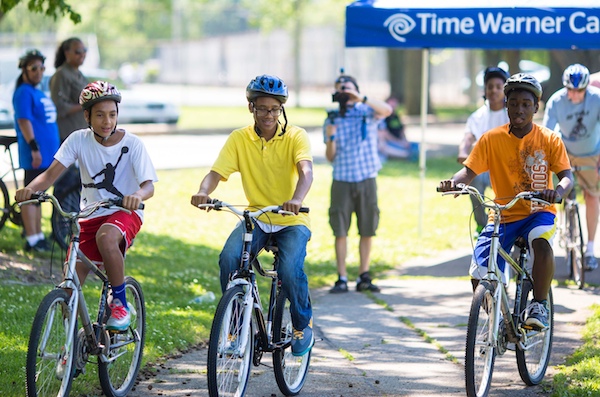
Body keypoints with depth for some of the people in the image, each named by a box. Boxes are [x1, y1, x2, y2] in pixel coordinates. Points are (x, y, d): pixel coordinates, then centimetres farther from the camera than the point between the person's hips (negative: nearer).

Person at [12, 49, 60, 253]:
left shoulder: (39, 93, 18)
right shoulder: (24, 93, -10)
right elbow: (24, 121, -18)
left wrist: (54, 150, 24)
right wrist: (34, 148, -23)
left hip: (46, 154, 9)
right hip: (34, 155, -9)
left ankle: (38, 235, 18)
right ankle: (32, 239, -5)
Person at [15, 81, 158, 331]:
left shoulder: (132, 144, -10)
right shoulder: (79, 140, -4)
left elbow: (149, 186, -17)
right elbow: (51, 174, -12)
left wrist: (137, 195, -42)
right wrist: (30, 188, -34)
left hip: (125, 213, -3)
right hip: (90, 216, 3)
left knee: (106, 236, -39)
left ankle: (120, 303, -20)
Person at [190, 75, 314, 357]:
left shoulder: (295, 136, -7)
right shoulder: (239, 139, -1)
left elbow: (306, 171, -25)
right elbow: (216, 172, -12)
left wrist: (297, 199, -47)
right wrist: (203, 192, -37)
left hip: (291, 221, -2)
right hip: (255, 217, 2)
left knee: (290, 270, -28)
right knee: (229, 258, -27)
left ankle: (303, 323, 1)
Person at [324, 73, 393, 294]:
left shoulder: (367, 113, 3)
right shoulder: (332, 120, 7)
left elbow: (386, 110, -20)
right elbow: (330, 157, 6)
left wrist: (361, 98, -27)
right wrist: (330, 137, -13)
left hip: (366, 178, -1)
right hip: (342, 180, 1)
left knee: (367, 230, 3)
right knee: (340, 230, -2)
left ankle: (364, 277, 10)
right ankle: (342, 279, 0)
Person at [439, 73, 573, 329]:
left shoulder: (549, 140, -4)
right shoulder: (492, 139, -3)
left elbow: (567, 176, -10)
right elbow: (470, 171, -7)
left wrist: (558, 191, -35)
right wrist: (453, 182, -31)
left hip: (538, 213, -2)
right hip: (503, 216, 2)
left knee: (541, 241, -38)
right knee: (480, 274, -15)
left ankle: (539, 305, -19)